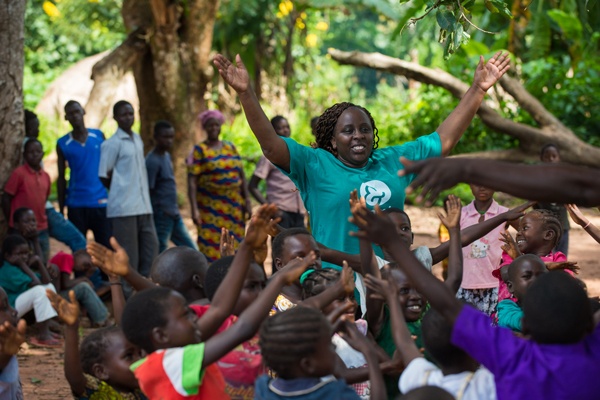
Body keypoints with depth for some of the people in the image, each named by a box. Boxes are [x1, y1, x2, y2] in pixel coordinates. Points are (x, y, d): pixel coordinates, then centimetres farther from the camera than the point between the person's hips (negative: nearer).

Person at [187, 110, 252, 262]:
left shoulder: (230, 147, 13)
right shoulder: (199, 150, 0)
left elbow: (242, 175, 14)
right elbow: (192, 181, -7)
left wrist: (247, 201, 6)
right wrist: (194, 209, -15)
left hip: (234, 206, 4)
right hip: (211, 207, -4)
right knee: (212, 249, -9)